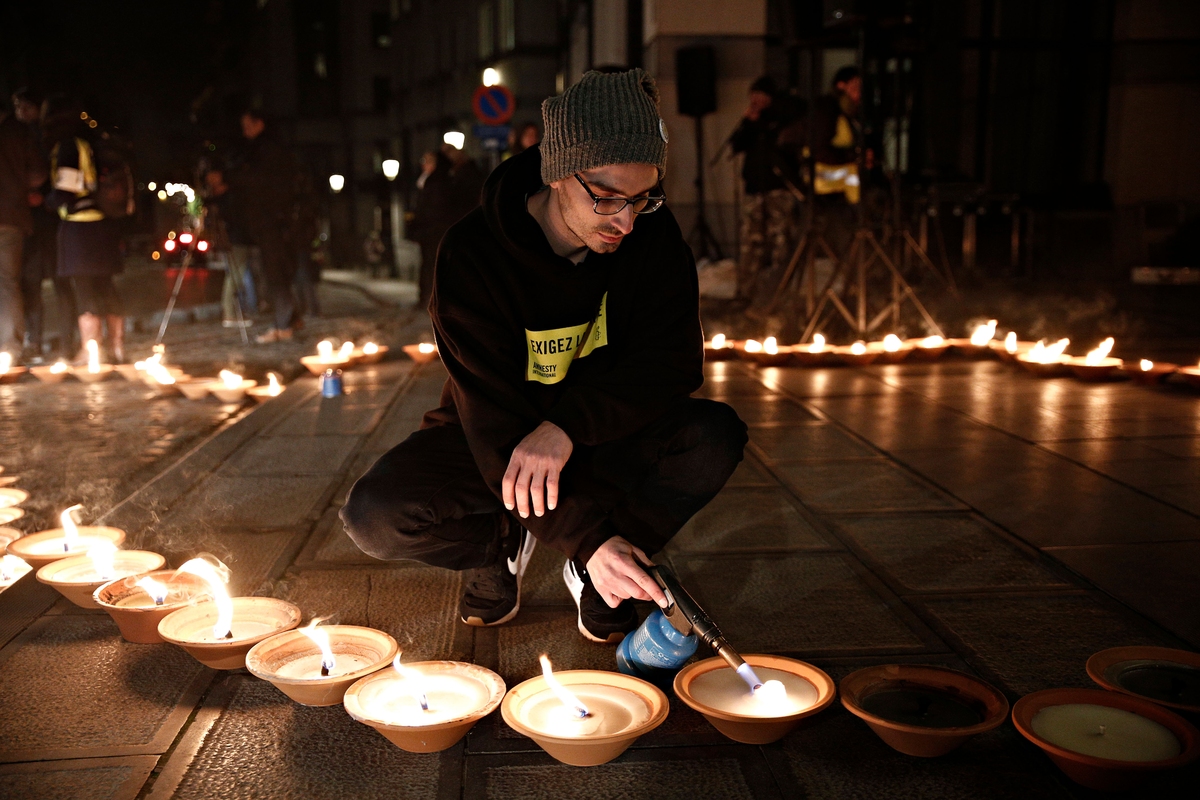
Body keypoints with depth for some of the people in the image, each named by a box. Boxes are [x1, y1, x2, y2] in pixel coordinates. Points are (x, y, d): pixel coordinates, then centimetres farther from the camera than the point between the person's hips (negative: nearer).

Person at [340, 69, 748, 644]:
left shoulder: (652, 234, -14)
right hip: (488, 440, -2)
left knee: (716, 436, -27)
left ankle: (597, 573, -4)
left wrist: (568, 426, -34)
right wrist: (585, 534, -38)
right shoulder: (472, 253, -24)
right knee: (374, 516, -27)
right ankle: (504, 545, 5)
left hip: (603, 439, 2)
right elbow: (491, 413, -29)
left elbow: (674, 362, -17)